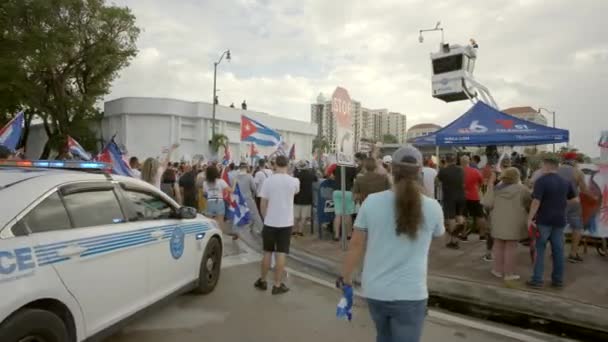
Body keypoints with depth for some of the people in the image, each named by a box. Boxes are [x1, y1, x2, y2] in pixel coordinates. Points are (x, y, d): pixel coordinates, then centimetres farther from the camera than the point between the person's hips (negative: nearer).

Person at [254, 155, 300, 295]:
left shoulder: (268, 181, -7)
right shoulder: (294, 181, -5)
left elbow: (263, 204, -3)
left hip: (270, 222, 1)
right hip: (286, 223, -1)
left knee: (267, 253, 14)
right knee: (280, 254, 4)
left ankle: (262, 281, 27)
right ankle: (277, 285, 10)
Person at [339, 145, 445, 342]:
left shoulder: (371, 201, -9)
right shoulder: (432, 207, -8)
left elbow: (356, 245, -4)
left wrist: (346, 279, 10)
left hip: (374, 291, 3)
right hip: (410, 294, -2)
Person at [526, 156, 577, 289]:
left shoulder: (541, 181, -12)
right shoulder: (565, 182, 7)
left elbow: (536, 201, -19)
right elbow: (573, 198, 18)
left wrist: (530, 218, -16)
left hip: (544, 220, -5)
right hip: (559, 220, 5)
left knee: (540, 250, 1)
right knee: (558, 250, 10)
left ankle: (537, 279, 2)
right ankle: (558, 280, 17)